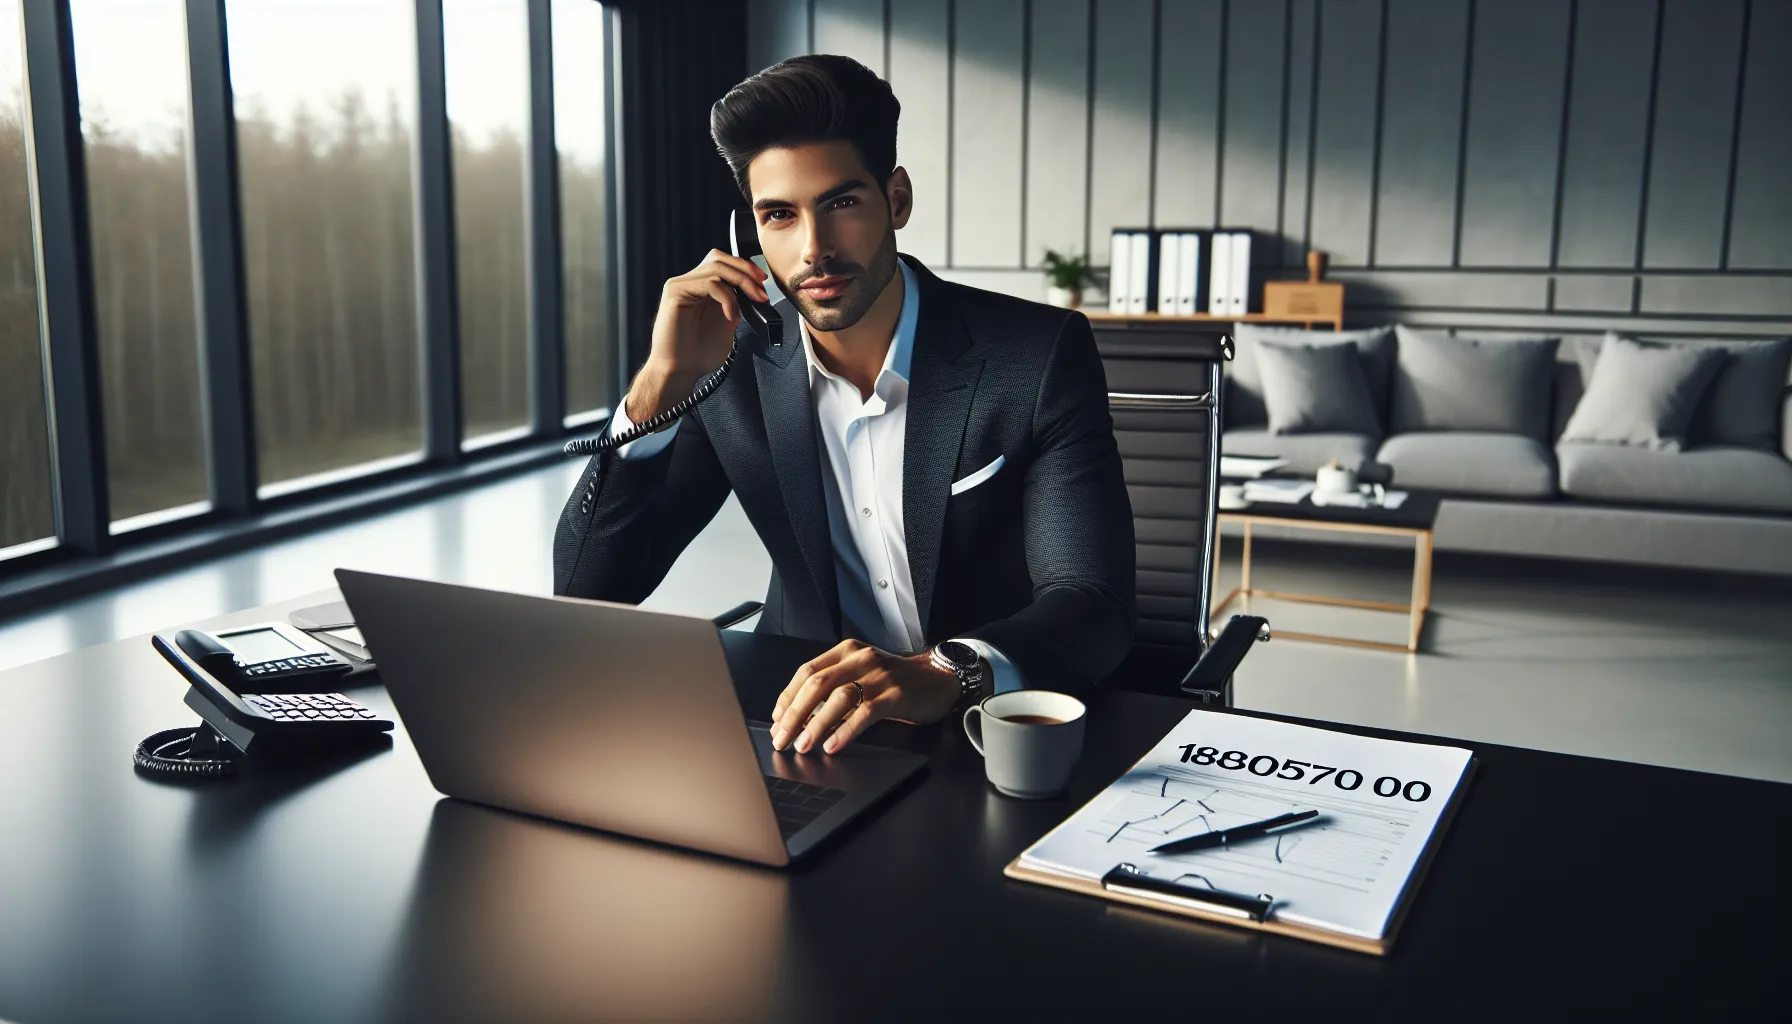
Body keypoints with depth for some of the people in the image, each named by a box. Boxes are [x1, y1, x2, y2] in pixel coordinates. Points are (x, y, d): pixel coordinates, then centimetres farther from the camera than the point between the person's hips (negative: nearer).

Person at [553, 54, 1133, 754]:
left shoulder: (1040, 356, -11)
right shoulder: (735, 370, -4)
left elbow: (1095, 606, -18)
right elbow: (586, 590, -6)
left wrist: (945, 673, -39)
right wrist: (662, 381, -19)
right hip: (812, 720, 3)